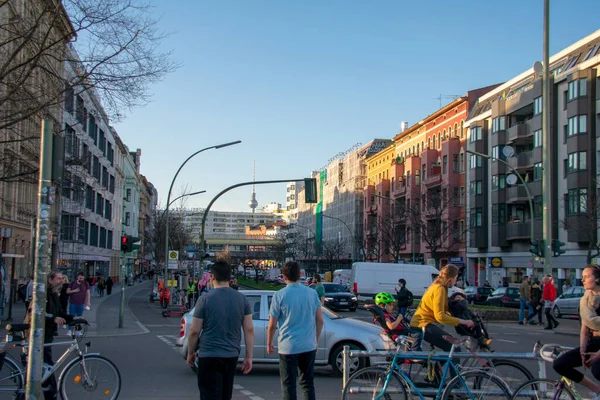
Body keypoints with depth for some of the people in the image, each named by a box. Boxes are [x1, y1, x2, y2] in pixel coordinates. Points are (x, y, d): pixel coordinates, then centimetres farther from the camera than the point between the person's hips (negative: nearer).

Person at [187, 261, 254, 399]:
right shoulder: (242, 299, 1)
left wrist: (190, 353, 7)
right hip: (231, 356, 4)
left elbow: (194, 331, -7)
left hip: (209, 356, -4)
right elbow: (249, 329, 0)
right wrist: (249, 357, 5)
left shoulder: (205, 300, -9)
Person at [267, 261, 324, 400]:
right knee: (308, 383, 15)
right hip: (309, 346, 4)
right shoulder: (312, 293, 2)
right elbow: (320, 320, 5)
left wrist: (269, 343, 10)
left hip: (288, 347, -4)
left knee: (288, 385, 4)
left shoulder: (279, 295, -9)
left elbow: (272, 325, -5)